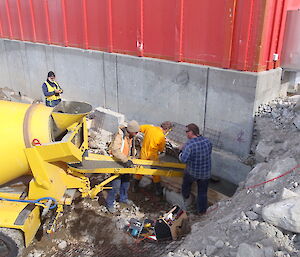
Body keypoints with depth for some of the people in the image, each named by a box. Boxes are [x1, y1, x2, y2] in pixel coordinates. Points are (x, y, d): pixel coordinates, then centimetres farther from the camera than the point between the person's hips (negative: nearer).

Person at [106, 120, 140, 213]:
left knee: (126, 182, 21)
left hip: (125, 162, 8)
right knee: (116, 185, -5)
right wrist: (126, 160, -39)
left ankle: (123, 198, 42)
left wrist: (131, 159, 8)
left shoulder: (131, 136, 0)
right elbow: (115, 150, -37)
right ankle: (109, 204, 12)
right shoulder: (120, 136, -27)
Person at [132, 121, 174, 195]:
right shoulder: (162, 137, -21)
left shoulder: (149, 127, -10)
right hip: (152, 156, -4)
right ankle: (158, 190, 27)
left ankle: (135, 187, 33)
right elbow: (161, 150, -6)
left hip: (143, 154, 4)